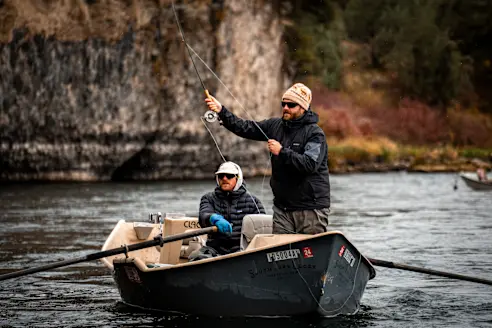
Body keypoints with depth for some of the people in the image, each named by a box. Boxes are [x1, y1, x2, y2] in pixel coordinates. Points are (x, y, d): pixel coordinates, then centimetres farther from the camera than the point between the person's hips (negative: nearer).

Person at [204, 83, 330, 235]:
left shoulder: (315, 133, -9)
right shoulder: (275, 126, 11)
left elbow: (310, 164, -21)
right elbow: (245, 128, 8)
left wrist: (282, 152, -22)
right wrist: (222, 112, -3)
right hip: (282, 206, 6)